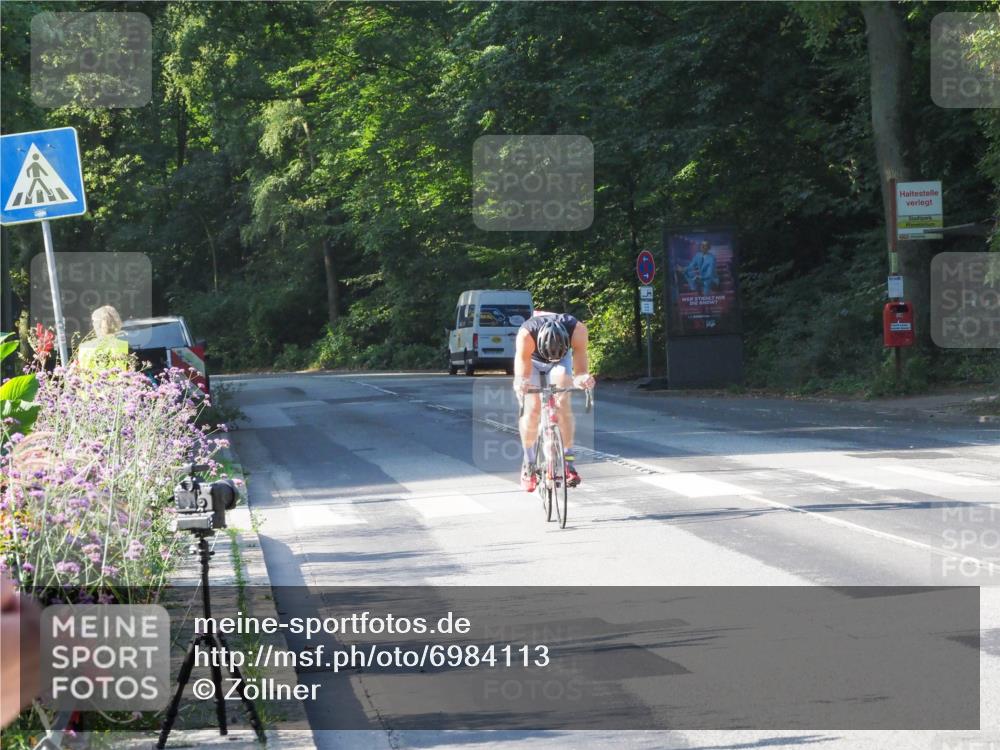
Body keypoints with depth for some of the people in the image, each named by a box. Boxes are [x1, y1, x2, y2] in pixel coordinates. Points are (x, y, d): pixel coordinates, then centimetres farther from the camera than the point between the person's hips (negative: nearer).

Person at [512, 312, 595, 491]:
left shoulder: (577, 330, -38)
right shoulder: (526, 334, -42)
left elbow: (580, 369, -35)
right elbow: (523, 375, -41)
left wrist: (583, 378, -57)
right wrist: (520, 384, -63)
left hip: (562, 359, 1)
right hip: (531, 359, -1)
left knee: (563, 403, -18)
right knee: (532, 408, -16)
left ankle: (568, 462, -11)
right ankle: (528, 465, -1)